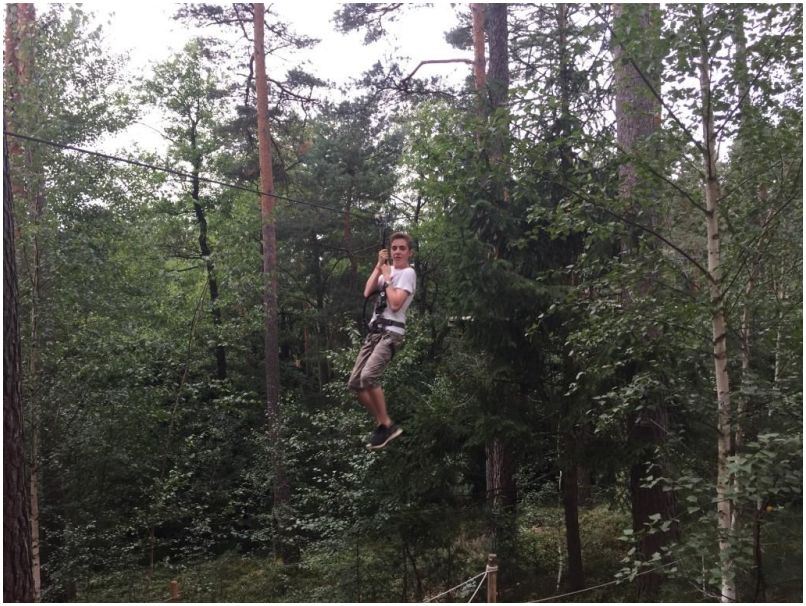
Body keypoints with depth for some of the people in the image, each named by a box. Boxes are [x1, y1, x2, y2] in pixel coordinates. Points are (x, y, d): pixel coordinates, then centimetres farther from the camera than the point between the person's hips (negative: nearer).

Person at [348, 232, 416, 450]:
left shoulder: (408, 273, -4)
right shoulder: (388, 270, 19)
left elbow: (395, 304, -17)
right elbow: (367, 292, 4)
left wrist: (387, 278, -7)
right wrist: (379, 267, 2)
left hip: (391, 332, -8)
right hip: (375, 331, 8)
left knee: (368, 376, -28)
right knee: (355, 383, 3)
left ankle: (386, 425, -14)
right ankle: (383, 424, 13)